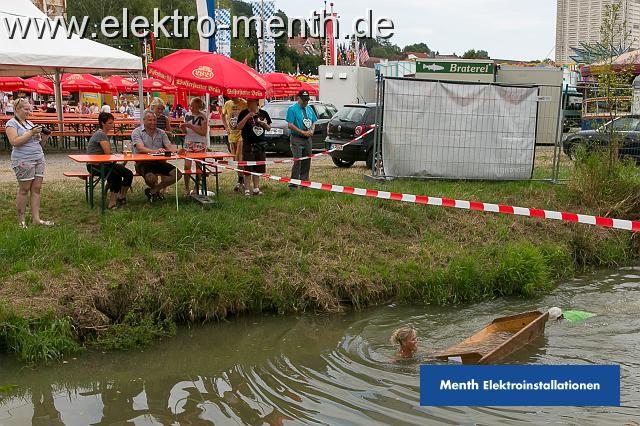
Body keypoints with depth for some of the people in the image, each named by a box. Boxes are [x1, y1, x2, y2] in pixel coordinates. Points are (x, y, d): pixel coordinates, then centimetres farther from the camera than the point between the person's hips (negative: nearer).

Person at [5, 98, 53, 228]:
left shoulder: (29, 123, 19)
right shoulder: (12, 123, -2)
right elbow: (14, 141, -17)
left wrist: (43, 138, 4)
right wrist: (31, 133, -18)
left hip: (39, 159, 7)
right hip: (23, 161, -7)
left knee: (36, 188, 4)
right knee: (24, 189, -3)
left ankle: (36, 218, 7)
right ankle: (21, 220, 6)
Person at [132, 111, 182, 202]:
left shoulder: (161, 133, 16)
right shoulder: (137, 132, 1)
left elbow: (169, 146, 3)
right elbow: (140, 148, -15)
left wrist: (176, 150, -23)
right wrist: (155, 151, -35)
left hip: (159, 162, 5)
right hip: (143, 162, -5)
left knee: (177, 174, -19)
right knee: (150, 177, -36)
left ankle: (153, 191, -4)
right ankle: (157, 191, 3)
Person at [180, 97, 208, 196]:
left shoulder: (202, 116, -5)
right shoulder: (187, 115, 8)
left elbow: (203, 132, -11)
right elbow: (186, 131, 16)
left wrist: (191, 126, -17)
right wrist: (183, 128, -7)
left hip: (200, 143, -3)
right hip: (188, 142, 4)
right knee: (187, 166, -2)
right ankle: (187, 189, 5)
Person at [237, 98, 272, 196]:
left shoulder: (264, 113, 8)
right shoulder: (244, 113, -1)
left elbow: (269, 128, 15)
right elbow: (239, 127, -8)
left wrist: (264, 124, -7)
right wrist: (247, 117, -17)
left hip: (261, 144, 4)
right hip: (248, 144, -4)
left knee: (258, 168, 10)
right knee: (248, 169, -4)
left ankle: (256, 188, 20)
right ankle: (247, 190, 2)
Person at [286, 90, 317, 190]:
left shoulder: (309, 109, 15)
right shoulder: (292, 109, -6)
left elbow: (313, 122, 21)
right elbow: (290, 125, -13)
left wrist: (312, 130, -1)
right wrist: (303, 132, -16)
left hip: (308, 139, 7)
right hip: (297, 139, -7)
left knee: (307, 162, 9)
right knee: (297, 161, -14)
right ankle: (293, 184, -11)